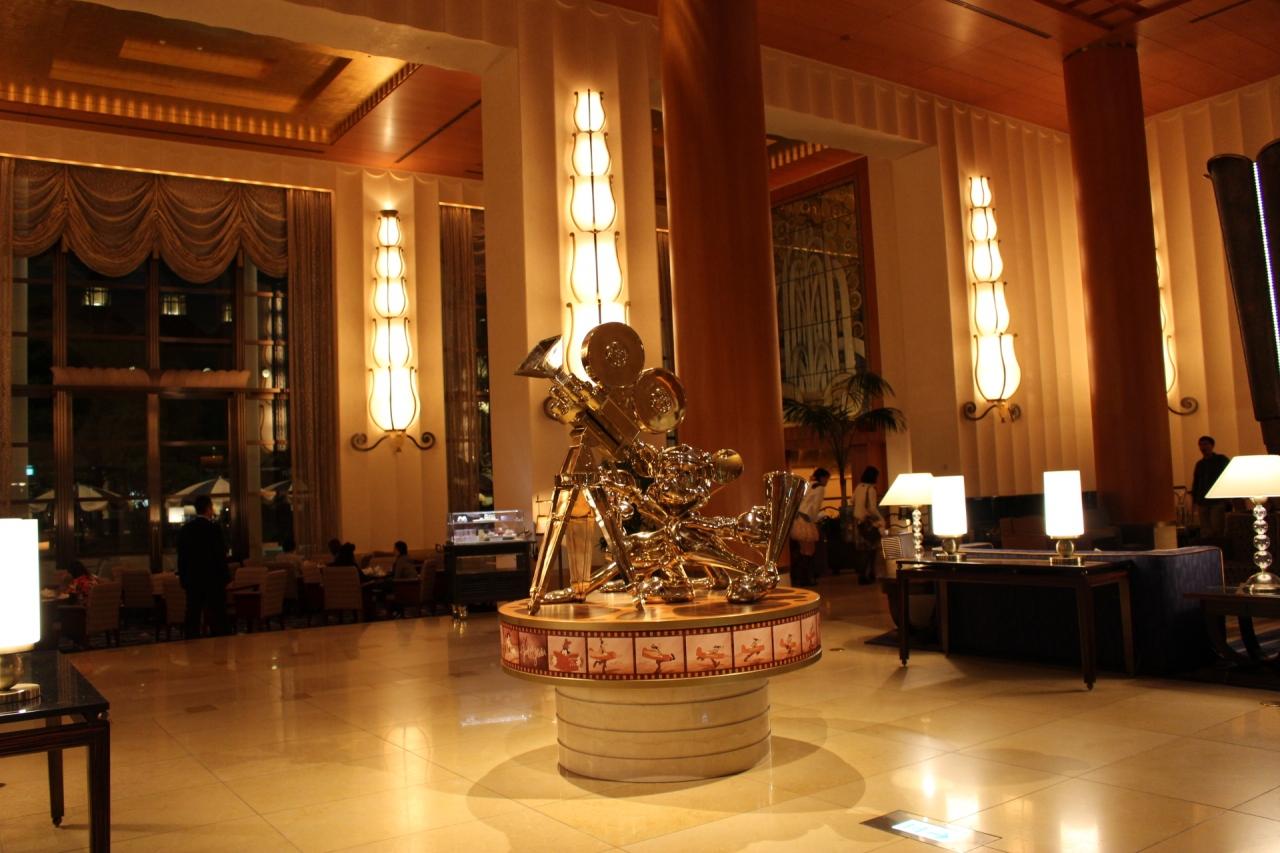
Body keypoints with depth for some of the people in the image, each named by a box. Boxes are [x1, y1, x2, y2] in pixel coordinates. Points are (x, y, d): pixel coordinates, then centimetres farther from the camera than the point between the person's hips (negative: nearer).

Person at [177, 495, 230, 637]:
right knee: (217, 619, 1)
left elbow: (181, 555, 9)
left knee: (193, 616, 10)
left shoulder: (185, 529, 4)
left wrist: (182, 577, 17)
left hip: (192, 579, 5)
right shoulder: (214, 527, -13)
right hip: (213, 579, -5)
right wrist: (226, 576, -6)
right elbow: (221, 554, -14)